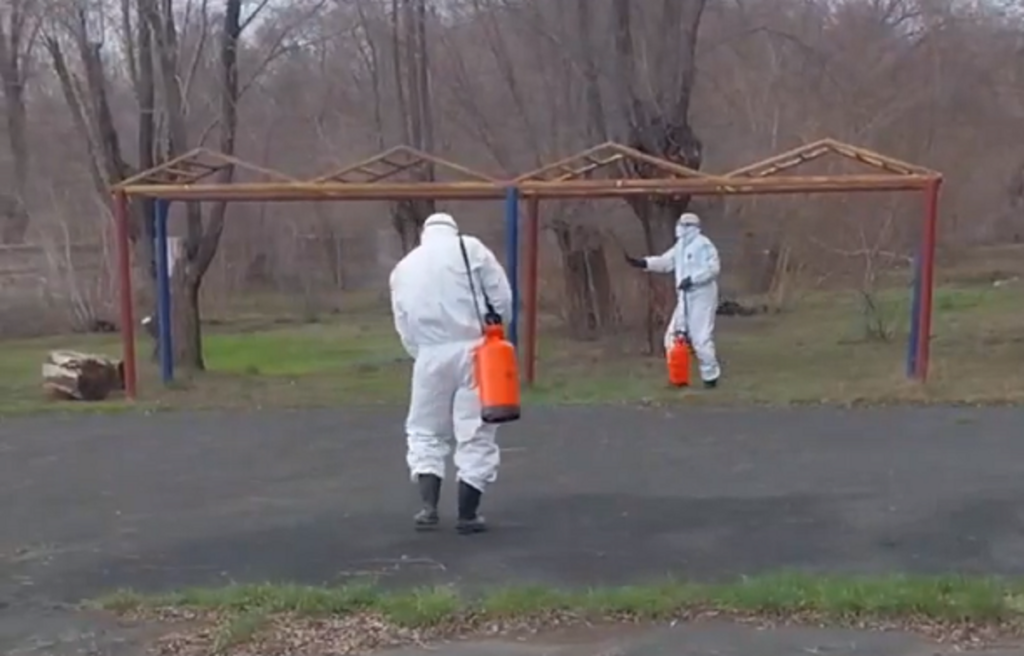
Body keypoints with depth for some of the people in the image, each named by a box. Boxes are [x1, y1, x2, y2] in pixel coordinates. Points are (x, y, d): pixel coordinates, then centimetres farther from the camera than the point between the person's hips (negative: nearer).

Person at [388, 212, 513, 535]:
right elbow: (502, 296, -2)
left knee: (426, 431, 17)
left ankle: (429, 507, 6)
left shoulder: (403, 267, 15)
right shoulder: (469, 247, 3)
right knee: (476, 433, 7)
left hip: (431, 356, 3)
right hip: (473, 351, -2)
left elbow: (403, 325, 12)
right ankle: (467, 514, 9)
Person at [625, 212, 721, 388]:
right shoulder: (680, 246, 15)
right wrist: (643, 262, 0)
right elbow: (665, 262, 13)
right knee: (673, 337, 10)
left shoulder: (703, 245, -14)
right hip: (685, 299, 10)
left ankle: (711, 376, 3)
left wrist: (692, 279, -26)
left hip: (702, 298, -10)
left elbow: (713, 268, -21)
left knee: (701, 339, -9)